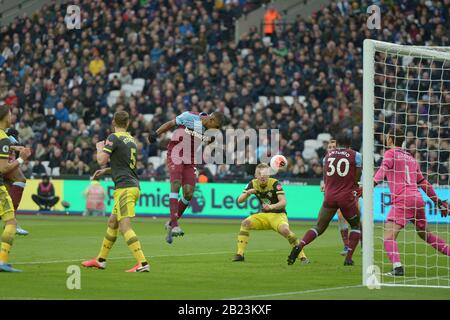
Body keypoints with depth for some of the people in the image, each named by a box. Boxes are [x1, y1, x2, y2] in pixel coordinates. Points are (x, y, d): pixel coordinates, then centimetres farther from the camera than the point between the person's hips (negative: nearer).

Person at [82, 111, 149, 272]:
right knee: (112, 222, 20)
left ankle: (142, 263, -28)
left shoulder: (114, 138, -7)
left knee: (125, 226, -16)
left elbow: (102, 160, -13)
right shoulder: (131, 140, 18)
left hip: (124, 188, -9)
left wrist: (100, 148, 8)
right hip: (133, 185, 9)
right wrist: (105, 171, 28)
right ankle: (101, 260, 32)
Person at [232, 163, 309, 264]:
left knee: (284, 230, -34)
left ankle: (302, 256, -22)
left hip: (278, 215, -4)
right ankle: (240, 254, -12)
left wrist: (272, 206, -43)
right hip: (263, 215, 4)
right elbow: (239, 200, -5)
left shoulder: (275, 183, -17)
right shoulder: (253, 184, -4)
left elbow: (283, 202, -25)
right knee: (245, 223, -19)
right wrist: (248, 193, -25)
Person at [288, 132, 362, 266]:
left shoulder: (329, 154, 11)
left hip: (329, 196, 3)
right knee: (356, 225, 18)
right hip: (347, 197, -3)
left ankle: (299, 246, -12)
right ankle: (349, 257, 7)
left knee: (319, 227, 11)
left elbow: (325, 178, 15)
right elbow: (356, 179, -1)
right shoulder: (355, 155, 1)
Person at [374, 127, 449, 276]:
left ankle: (398, 267, -32)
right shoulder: (410, 157, 24)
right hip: (418, 199, 7)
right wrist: (437, 201, 31)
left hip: (402, 200, -7)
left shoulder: (390, 153, 4)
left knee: (389, 235, -14)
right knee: (425, 234, 25)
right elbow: (423, 182, 27)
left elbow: (383, 170, -16)